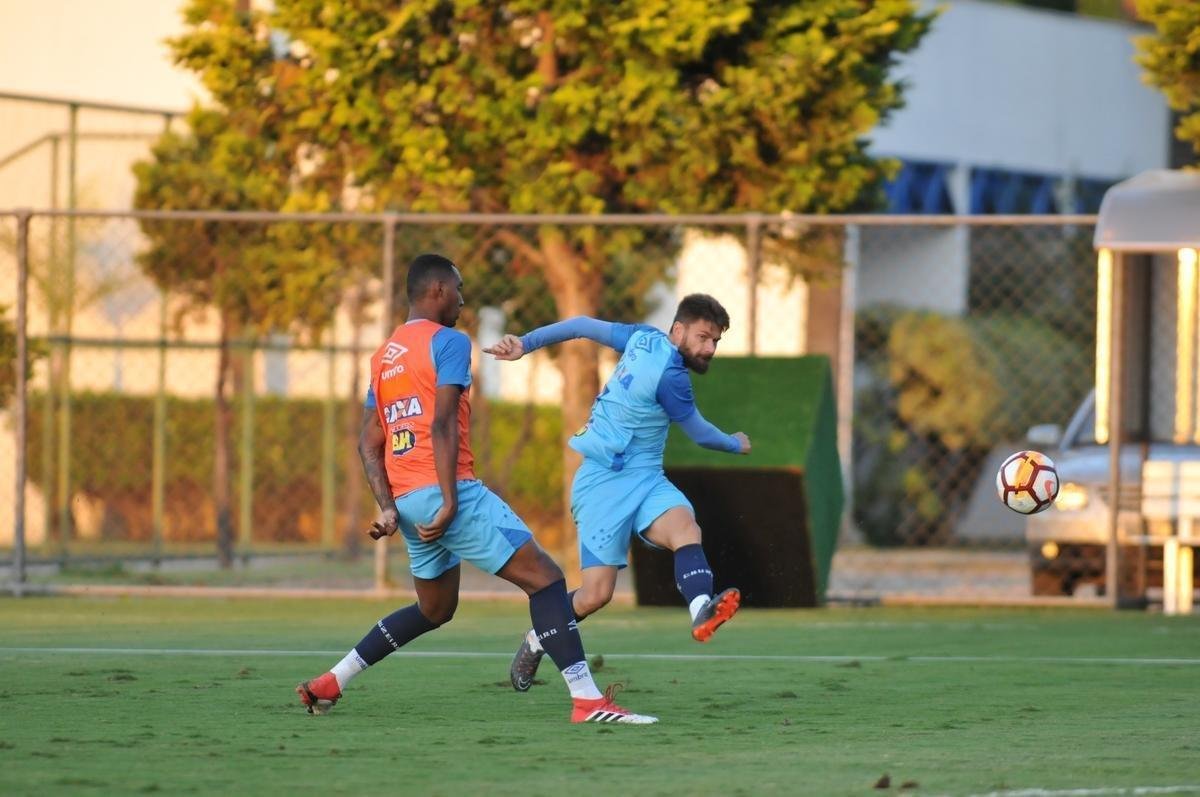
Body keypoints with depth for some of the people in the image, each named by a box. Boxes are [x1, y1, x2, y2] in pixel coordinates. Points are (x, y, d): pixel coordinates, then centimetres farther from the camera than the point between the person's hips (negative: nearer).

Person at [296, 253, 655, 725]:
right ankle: (587, 701, -19)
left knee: (435, 610, 26)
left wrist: (387, 507, 7)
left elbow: (369, 444, 15)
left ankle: (330, 683, 23)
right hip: (445, 490, -9)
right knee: (544, 577, -8)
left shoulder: (383, 358, 20)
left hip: (405, 500, 9)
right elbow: (443, 425, -15)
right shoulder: (448, 342, -4)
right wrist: (450, 502, -19)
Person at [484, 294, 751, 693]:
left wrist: (525, 343, 20)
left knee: (684, 527, -24)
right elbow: (699, 433, -4)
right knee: (597, 593, -9)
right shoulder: (670, 375, -19)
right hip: (605, 483, -8)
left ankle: (702, 610, -51)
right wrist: (736, 444, 17)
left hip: (644, 479, 8)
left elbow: (582, 325, 12)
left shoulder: (644, 339, 5)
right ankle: (536, 641, 20)